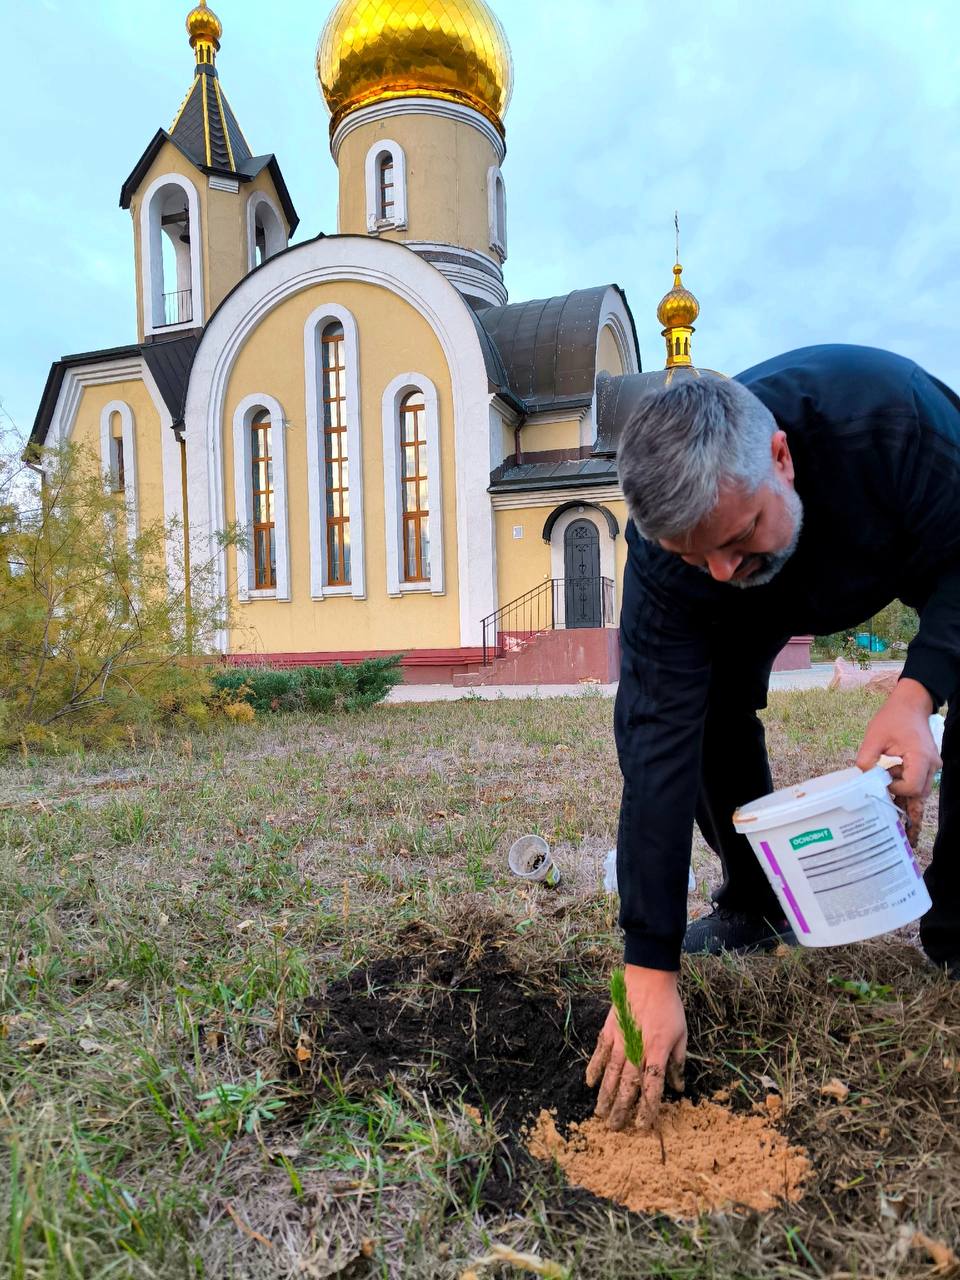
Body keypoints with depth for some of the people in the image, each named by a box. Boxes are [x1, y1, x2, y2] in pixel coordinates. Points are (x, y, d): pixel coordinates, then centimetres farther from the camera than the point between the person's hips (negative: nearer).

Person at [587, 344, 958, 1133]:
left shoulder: (893, 414, -42)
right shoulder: (665, 552, -37)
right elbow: (657, 744, -38)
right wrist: (651, 969, -38)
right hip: (780, 584, 1)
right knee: (698, 701, -19)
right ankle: (754, 907, 6)